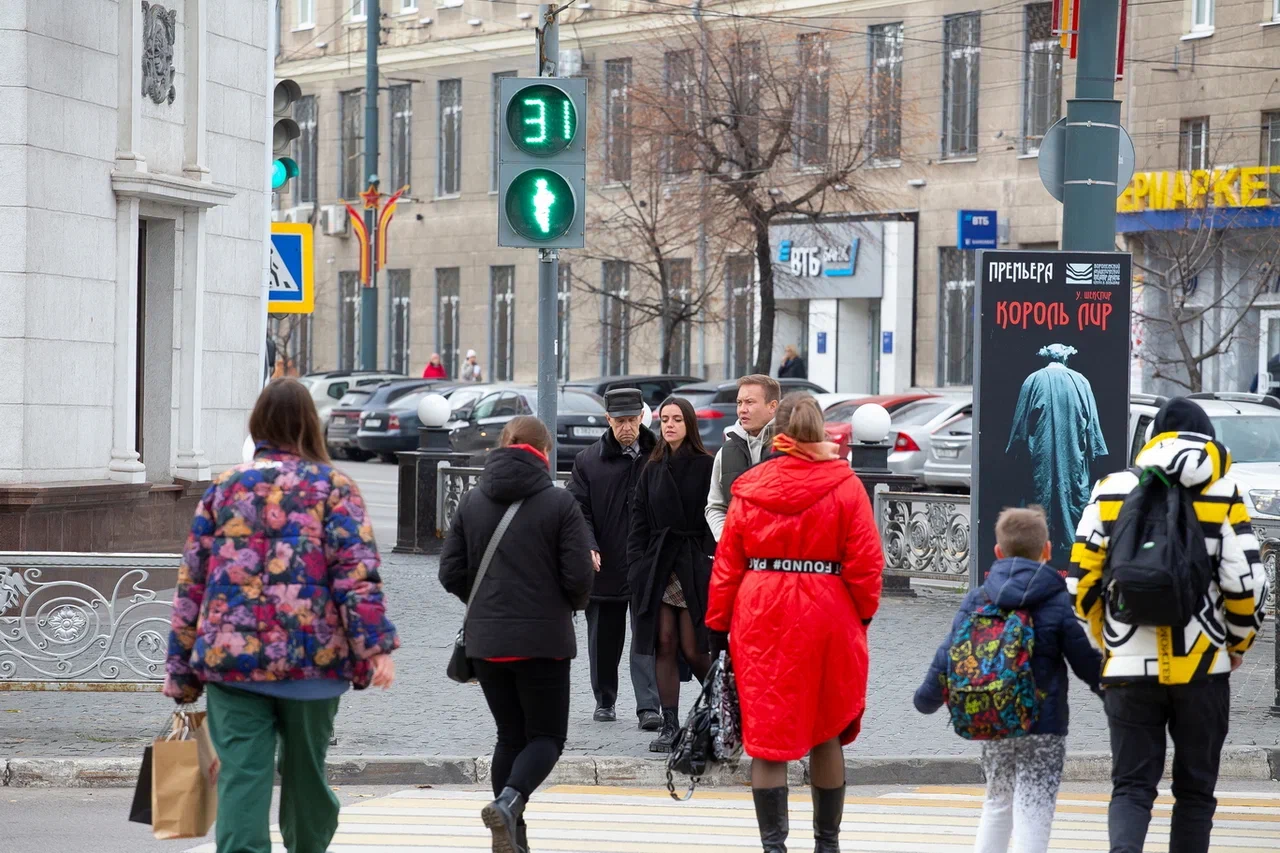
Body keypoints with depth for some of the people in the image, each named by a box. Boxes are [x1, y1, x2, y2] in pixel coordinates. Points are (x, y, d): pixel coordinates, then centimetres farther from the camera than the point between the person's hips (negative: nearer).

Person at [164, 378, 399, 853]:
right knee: (305, 773, 15)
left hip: (230, 658, 1)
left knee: (240, 775, -3)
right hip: (312, 659, -1)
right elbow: (357, 572, -10)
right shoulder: (332, 486, 3)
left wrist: (182, 673, 14)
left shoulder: (223, 489, 10)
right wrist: (377, 648, -13)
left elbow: (191, 583, 10)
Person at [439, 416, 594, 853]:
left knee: (510, 736, 15)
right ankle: (509, 802, -21)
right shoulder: (559, 503, -7)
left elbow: (451, 572, 4)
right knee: (547, 736, 6)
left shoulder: (472, 501, 4)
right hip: (543, 639, -4)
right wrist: (574, 602, 12)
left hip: (485, 640, 4)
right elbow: (578, 576, -10)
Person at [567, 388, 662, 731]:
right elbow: (579, 510, 1)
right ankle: (604, 701, 29)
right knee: (604, 639, 13)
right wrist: (588, 547, -15)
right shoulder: (588, 461, 4)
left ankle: (649, 707, -10)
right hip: (605, 566, 2)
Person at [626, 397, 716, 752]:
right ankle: (670, 726, 3)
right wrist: (637, 563, 2)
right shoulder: (652, 470, 13)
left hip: (693, 566, -4)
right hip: (658, 566, 4)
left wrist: (713, 560, -13)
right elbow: (639, 519, 13)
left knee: (693, 649, -5)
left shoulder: (705, 466, -1)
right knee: (664, 646, 0)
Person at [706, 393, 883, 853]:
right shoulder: (844, 486, -4)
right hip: (826, 622, 0)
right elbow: (865, 561, -5)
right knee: (827, 736, 14)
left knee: (766, 734, 3)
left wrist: (717, 625, 8)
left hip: (761, 622, 0)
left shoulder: (750, 488, 1)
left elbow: (727, 563, 3)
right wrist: (863, 614, 9)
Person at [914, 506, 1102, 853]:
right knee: (1032, 811, -4)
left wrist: (928, 697, 14)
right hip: (1043, 727, -4)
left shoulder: (976, 600, 2)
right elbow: (1086, 663, -4)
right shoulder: (1059, 604, -7)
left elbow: (950, 654, 1)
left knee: (997, 804, 20)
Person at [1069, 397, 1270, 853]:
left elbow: (1082, 579, 3)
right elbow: (1246, 583, -7)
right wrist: (1238, 643, 12)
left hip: (1129, 667, 1)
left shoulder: (1112, 492, 3)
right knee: (1195, 789, 13)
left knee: (1132, 785, 4)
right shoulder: (1223, 495, -2)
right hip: (1201, 669, -1)